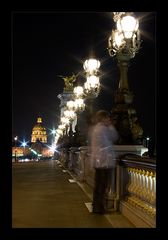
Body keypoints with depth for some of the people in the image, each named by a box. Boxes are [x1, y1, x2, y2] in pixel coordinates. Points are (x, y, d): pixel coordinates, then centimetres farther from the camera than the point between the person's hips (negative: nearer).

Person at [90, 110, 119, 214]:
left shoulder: (95, 129, 15)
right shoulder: (104, 128, -14)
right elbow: (115, 137, -3)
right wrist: (110, 125, 3)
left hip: (97, 161, 9)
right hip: (105, 161, -9)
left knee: (98, 184, 14)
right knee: (104, 186, -3)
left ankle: (96, 206, 21)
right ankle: (101, 208, 0)